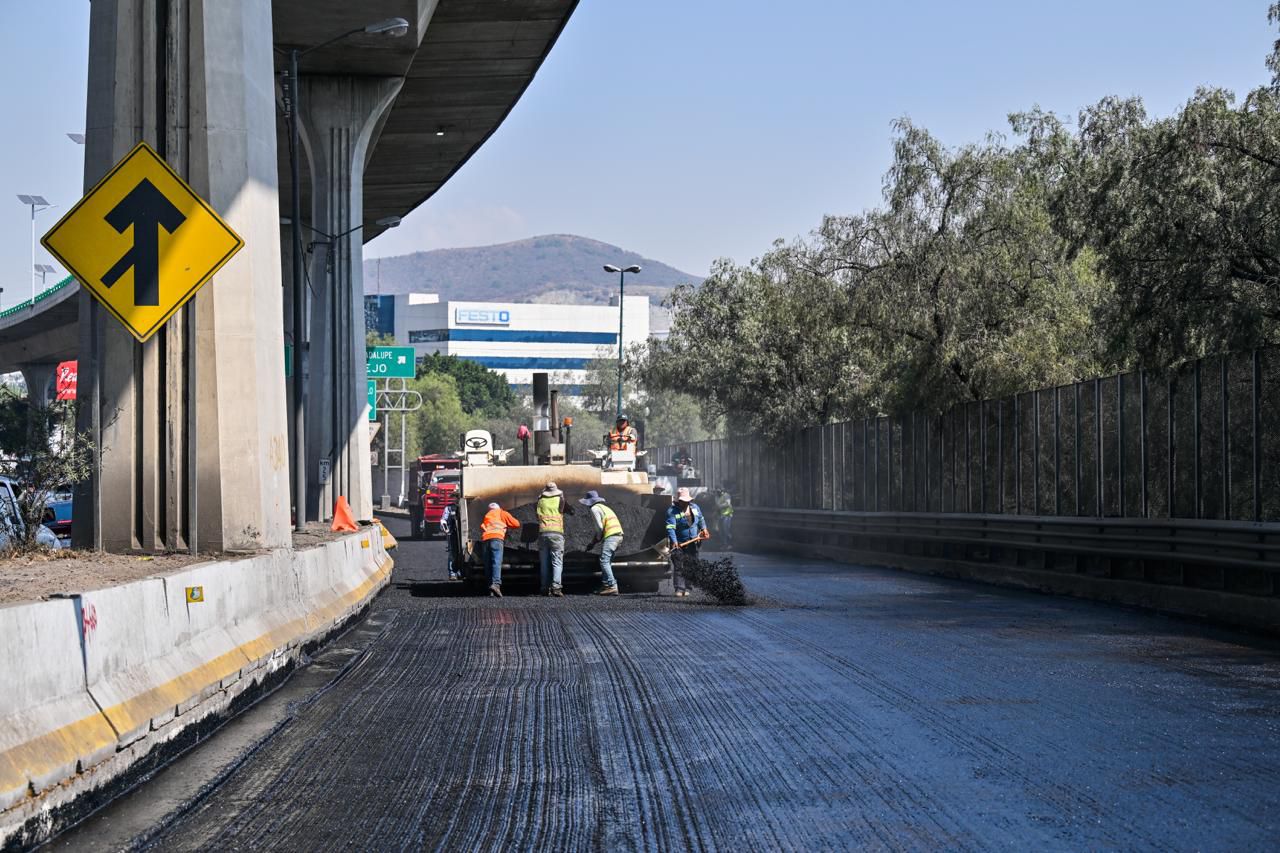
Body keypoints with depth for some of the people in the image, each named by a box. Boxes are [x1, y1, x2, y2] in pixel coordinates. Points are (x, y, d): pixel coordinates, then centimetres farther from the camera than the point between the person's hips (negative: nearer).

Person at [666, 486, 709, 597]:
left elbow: (701, 520, 27)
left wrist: (703, 529, 12)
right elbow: (670, 527, -20)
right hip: (679, 544, -5)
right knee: (678, 567, -7)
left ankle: (686, 588, 14)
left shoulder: (695, 507, 9)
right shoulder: (672, 511, -11)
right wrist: (674, 541, -31)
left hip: (693, 543, 5)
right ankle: (679, 589, -6)